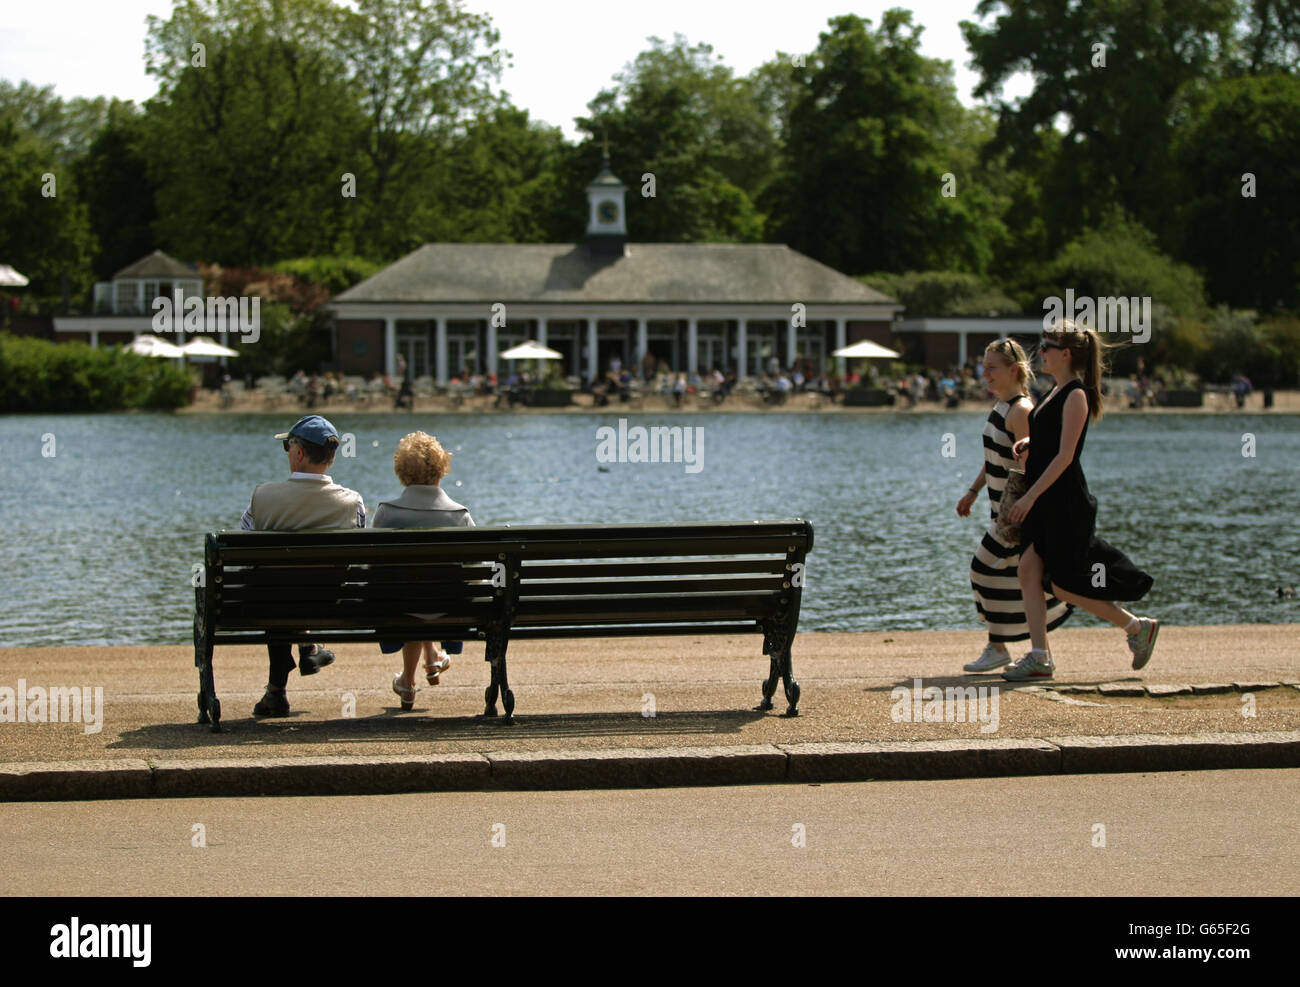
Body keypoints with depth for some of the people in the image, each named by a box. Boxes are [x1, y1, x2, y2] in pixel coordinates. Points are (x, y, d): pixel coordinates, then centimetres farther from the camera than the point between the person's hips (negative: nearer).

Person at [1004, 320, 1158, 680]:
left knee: (1064, 587, -5)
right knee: (1029, 572, 1)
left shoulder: (1076, 396, -15)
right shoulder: (1058, 391, 13)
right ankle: (1039, 657, 3)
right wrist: (1028, 442, 7)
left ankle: (1138, 627, 10)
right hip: (1044, 502, 9)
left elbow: (1065, 455, -20)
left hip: (1066, 502, -9)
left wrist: (1031, 496, -21)